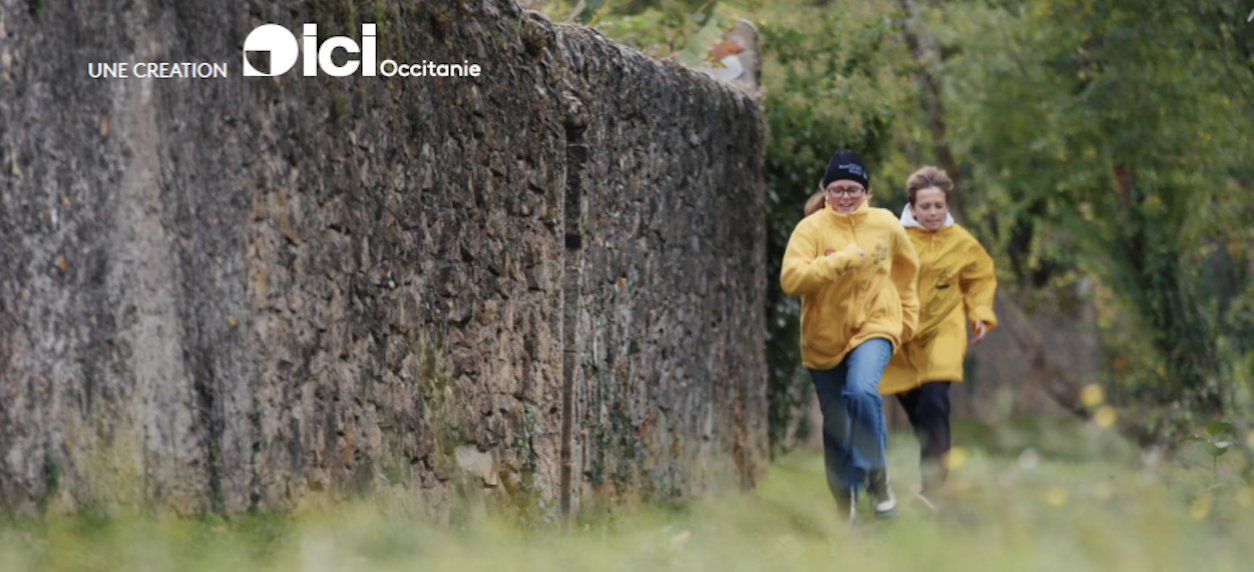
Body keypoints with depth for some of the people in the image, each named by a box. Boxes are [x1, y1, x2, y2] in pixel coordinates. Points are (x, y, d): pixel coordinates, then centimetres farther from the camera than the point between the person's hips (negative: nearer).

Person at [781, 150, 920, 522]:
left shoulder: (886, 225, 1)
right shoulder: (811, 229, -9)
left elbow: (906, 268, 21)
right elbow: (791, 279, -23)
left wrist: (908, 314, 21)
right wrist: (842, 260, -26)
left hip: (875, 326, 0)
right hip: (824, 336, 0)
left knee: (862, 390, -30)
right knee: (835, 425, 8)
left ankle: (876, 476, -15)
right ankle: (844, 502, 25)